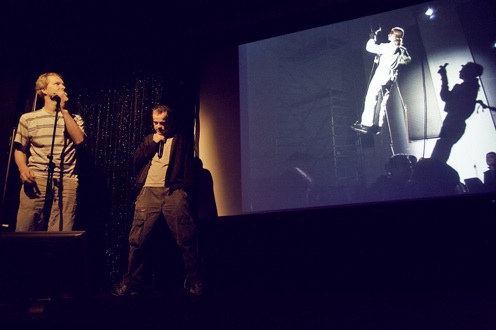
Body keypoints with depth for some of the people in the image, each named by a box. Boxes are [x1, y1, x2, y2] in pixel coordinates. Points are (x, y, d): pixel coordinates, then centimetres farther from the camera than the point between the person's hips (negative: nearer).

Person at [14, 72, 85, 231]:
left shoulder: (74, 118, 15)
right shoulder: (28, 118, 12)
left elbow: (79, 140, -4)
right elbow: (20, 150, 14)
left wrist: (64, 110, -2)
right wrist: (22, 168, -7)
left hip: (66, 182, 0)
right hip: (36, 181, 0)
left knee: (61, 236, -4)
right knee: (24, 232, -1)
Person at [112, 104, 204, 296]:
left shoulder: (182, 140, 14)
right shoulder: (149, 139, 25)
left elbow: (189, 167, 5)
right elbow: (137, 162, 13)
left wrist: (186, 191, -8)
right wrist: (154, 143, 6)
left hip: (173, 192, -3)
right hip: (149, 192, 3)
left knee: (186, 239, -8)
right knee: (137, 240, -2)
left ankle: (195, 281, 4)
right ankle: (132, 283, 12)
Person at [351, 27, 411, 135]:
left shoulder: (388, 47, -14)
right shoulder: (403, 50, 8)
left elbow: (369, 47, -11)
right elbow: (407, 59, 28)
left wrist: (372, 38, 6)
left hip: (381, 75, -7)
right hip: (391, 78, 7)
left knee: (371, 98, -7)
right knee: (383, 102, 7)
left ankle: (366, 124, -12)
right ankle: (377, 126, 6)